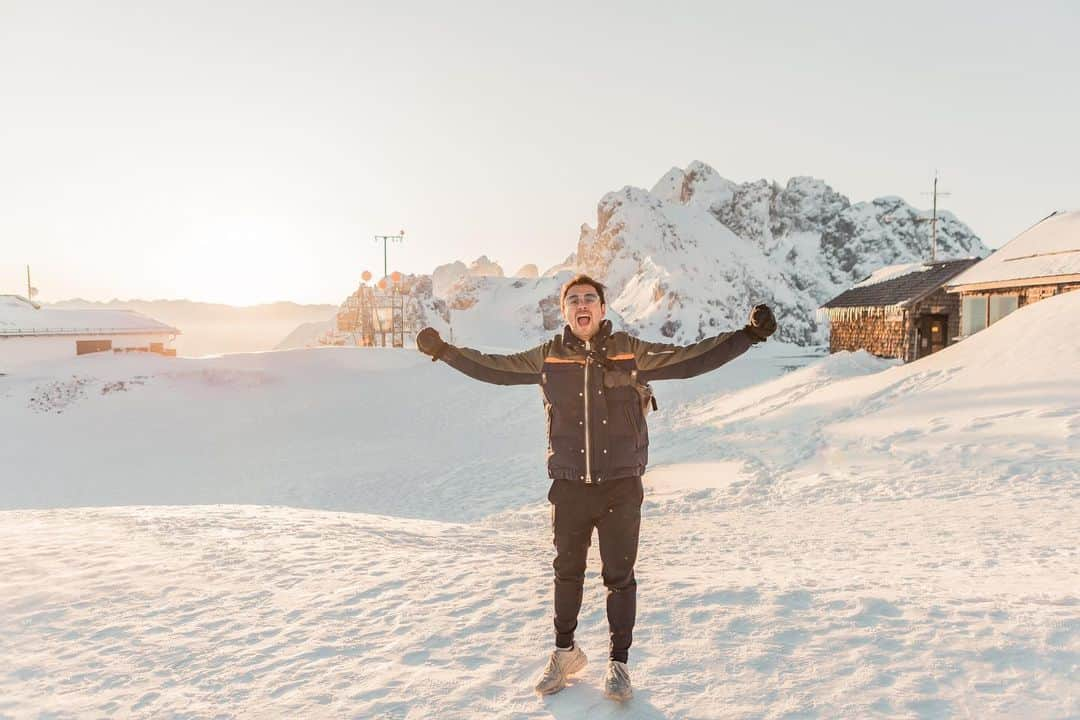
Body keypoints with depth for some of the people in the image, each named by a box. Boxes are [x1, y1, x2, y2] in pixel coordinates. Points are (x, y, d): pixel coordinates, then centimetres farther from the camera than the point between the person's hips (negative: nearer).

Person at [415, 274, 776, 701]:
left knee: (619, 577, 9)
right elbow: (493, 368, 11)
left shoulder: (630, 352, -3)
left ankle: (618, 662, 28)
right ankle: (565, 652, 39)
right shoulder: (547, 357, 1)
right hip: (569, 488, 2)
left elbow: (692, 360, -3)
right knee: (567, 573, 17)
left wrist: (748, 336, -8)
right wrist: (444, 351, 11)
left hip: (621, 487, -1)